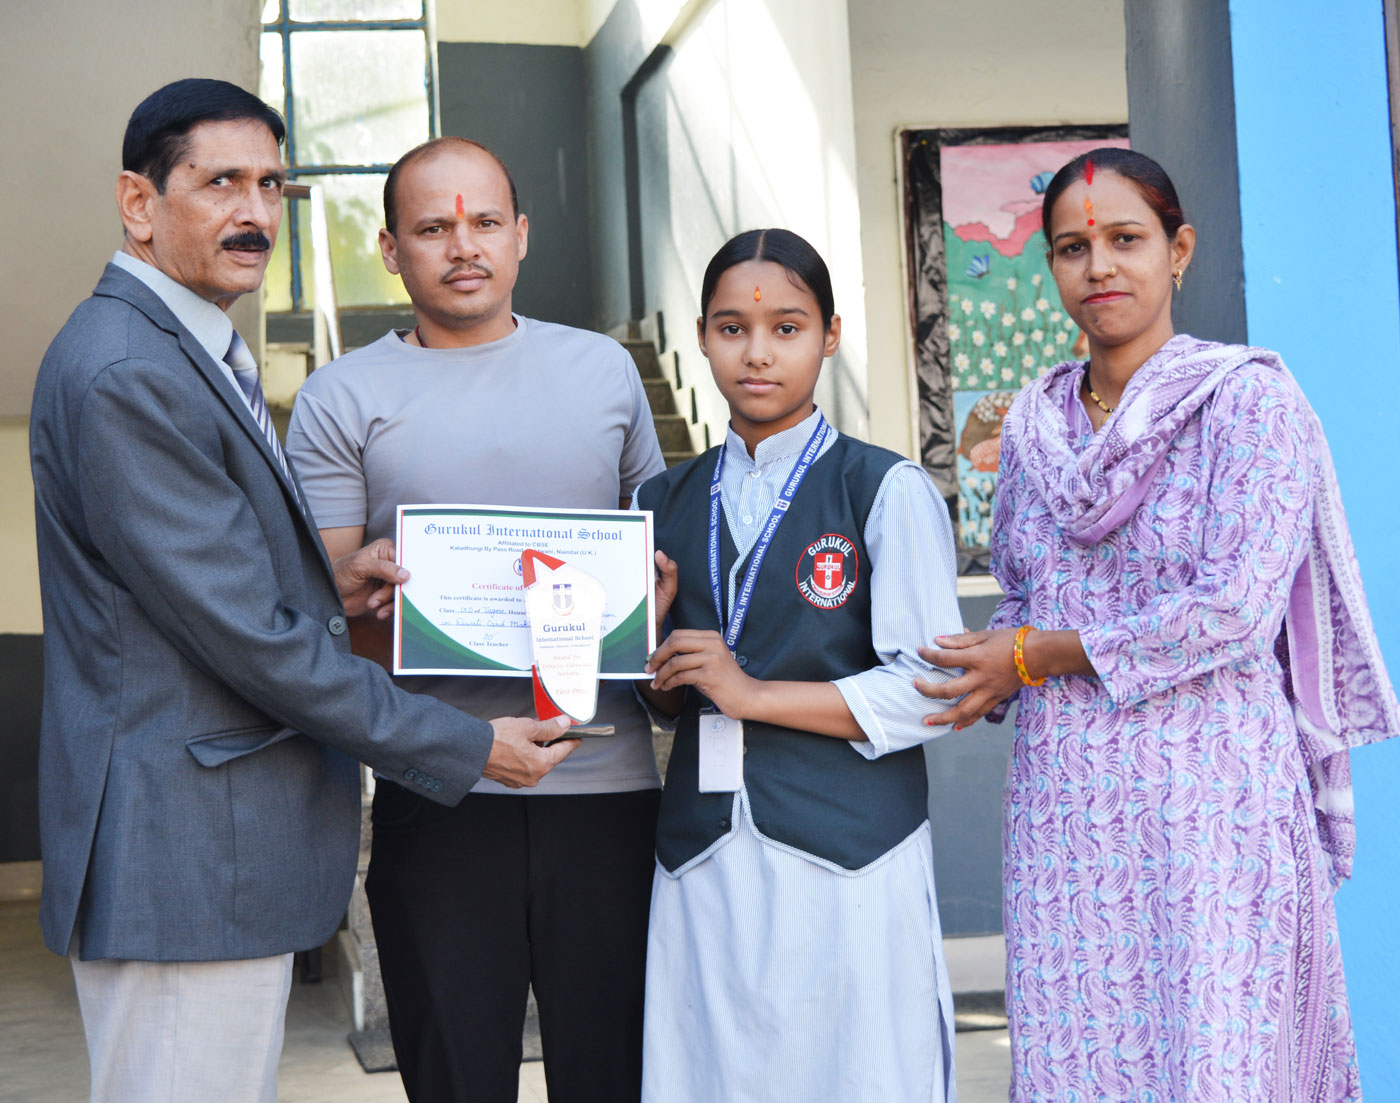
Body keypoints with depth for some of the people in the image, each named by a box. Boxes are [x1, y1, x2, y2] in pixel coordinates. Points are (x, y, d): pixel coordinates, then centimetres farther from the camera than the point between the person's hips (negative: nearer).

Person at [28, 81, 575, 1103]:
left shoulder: (192, 351, 16)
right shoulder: (125, 373, -19)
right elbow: (244, 636, -20)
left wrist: (325, 585, 3)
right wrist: (470, 748, -13)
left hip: (227, 844, 11)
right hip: (183, 859, -11)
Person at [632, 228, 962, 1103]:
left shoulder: (888, 491, -4)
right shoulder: (667, 502, 13)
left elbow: (930, 690, -10)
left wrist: (755, 694, -11)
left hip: (849, 860, -4)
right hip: (703, 860, 4)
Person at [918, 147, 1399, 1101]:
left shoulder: (1250, 402, -5)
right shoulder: (1036, 423, 12)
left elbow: (1234, 610, -14)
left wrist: (1034, 658, -9)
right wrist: (987, 677, -3)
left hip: (1207, 796, -5)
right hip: (1064, 803, 5)